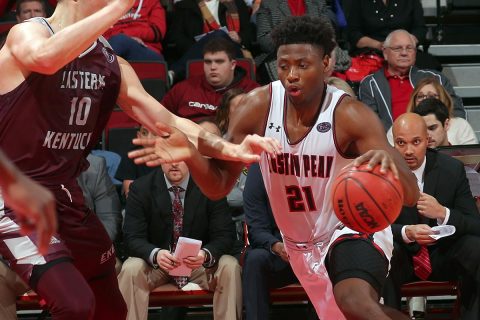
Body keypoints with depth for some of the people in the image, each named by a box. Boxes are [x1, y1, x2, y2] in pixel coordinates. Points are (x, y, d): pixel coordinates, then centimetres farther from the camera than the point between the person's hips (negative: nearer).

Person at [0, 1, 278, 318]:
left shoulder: (111, 64, 6)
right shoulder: (27, 34, -14)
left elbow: (167, 122, 9)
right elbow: (44, 59, -39)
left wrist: (230, 149, -6)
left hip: (66, 196, 8)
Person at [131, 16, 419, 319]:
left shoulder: (349, 115, -24)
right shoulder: (259, 107, -14)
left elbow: (410, 195, -30)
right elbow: (219, 186, -6)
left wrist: (388, 161, -53)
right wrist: (191, 154, -28)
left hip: (353, 229, -5)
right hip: (302, 245, 5)